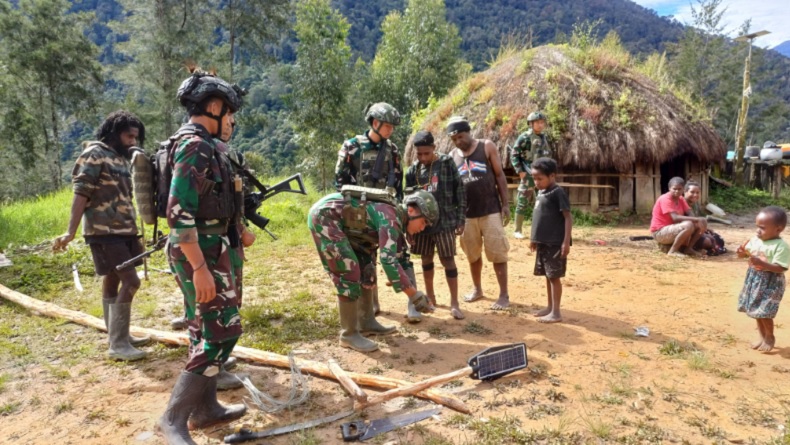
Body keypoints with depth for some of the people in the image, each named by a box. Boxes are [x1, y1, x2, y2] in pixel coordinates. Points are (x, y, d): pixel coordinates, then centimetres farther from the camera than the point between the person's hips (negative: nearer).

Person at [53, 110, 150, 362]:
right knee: (130, 282, -13)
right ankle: (118, 344, -5)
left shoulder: (123, 158, 15)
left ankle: (118, 336, 23)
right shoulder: (94, 155, -9)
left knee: (113, 280, 14)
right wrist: (71, 232, -21)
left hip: (124, 231, 8)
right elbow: (81, 194, -15)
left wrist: (134, 231, 23)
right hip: (104, 232, -8)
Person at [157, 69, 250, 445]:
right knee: (222, 332, -7)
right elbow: (179, 213, -25)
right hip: (199, 254, -10)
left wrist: (235, 235, 25)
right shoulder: (194, 145, -17)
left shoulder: (201, 143, 14)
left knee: (207, 331, 16)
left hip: (209, 249, 10)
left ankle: (205, 408, 27)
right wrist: (200, 267, -27)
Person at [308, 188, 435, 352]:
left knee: (366, 268, 11)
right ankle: (349, 334, 0)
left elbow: (402, 258, 16)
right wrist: (414, 295, -27)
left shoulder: (396, 218, 7)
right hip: (324, 216, -10)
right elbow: (388, 260, -32)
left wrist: (414, 291, 7)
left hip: (340, 223, 10)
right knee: (349, 273, -12)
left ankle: (366, 321, 23)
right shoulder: (390, 217, -22)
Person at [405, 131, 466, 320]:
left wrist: (460, 218, -7)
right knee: (426, 260, 14)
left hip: (444, 221, -3)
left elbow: (459, 191, -4)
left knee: (448, 260, 0)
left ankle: (454, 302, 8)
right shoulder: (413, 170, 4)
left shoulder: (447, 164, -4)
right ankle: (430, 296, 30)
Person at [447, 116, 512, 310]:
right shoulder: (452, 156, 6)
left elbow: (500, 176, -1)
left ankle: (504, 295, 5)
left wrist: (505, 204, -6)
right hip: (466, 213, 4)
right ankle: (477, 289, 31)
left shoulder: (487, 147, -2)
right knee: (472, 254, 14)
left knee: (497, 253, -1)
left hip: (490, 210, -3)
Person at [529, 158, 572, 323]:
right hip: (543, 242, 8)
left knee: (554, 276, -3)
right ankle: (549, 307, 26)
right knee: (547, 276, 15)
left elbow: (568, 217, -16)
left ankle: (556, 312, 4)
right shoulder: (541, 193, 12)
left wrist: (566, 242, -20)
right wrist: (534, 238, 21)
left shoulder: (558, 193, -13)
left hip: (555, 243, -8)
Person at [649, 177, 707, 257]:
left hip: (673, 229, 8)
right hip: (660, 232, -8)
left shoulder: (681, 199, 8)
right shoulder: (665, 199, -18)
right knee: (689, 225, -31)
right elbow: (675, 218, -29)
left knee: (701, 224, -2)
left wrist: (699, 220, -20)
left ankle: (688, 248, 4)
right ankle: (672, 251, -19)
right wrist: (697, 219, -32)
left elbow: (689, 215, 1)